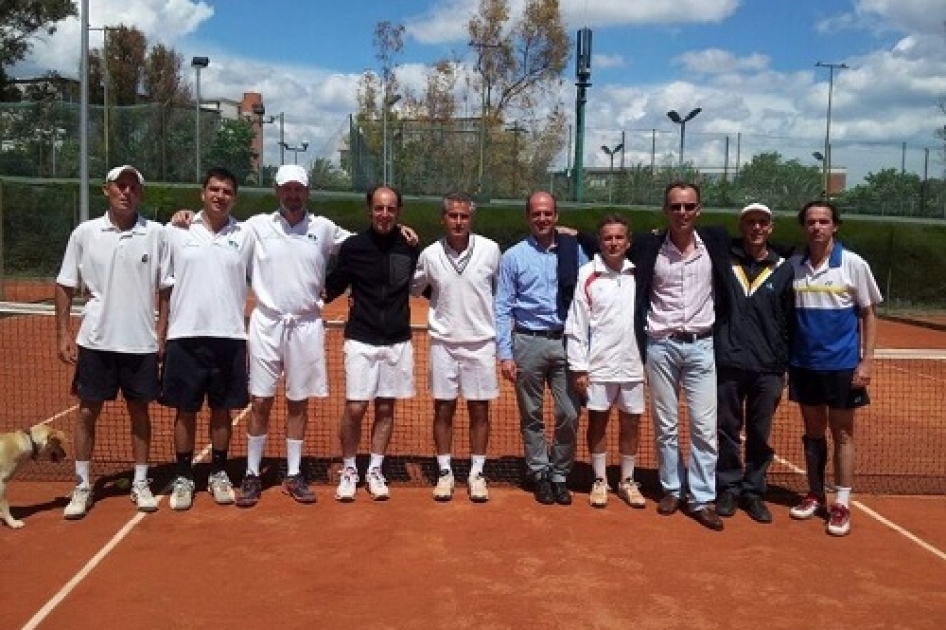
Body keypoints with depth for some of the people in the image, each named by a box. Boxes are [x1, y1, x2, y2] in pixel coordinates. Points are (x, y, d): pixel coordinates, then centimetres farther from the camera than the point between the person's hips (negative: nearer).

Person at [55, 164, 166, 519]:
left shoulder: (156, 234, -2)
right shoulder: (85, 233, 0)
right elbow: (66, 287, 5)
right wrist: (63, 334, -2)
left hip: (141, 342, 0)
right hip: (96, 341, 0)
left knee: (139, 410, 9)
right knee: (88, 411, 6)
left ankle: (141, 484, 21)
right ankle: (82, 486, 18)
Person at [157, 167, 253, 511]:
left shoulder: (245, 235, 4)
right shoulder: (176, 231, 2)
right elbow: (164, 286, 5)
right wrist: (160, 333, 2)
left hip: (230, 336, 1)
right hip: (185, 335, -1)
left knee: (222, 409, 9)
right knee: (185, 410, 6)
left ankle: (218, 474, 22)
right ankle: (183, 477, 17)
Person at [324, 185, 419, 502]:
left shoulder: (410, 248, 0)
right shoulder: (353, 246, -5)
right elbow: (331, 288, 2)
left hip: (397, 342, 2)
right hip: (361, 341, -2)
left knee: (385, 409, 10)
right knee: (354, 408, -3)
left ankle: (375, 471, 23)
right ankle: (348, 471, 16)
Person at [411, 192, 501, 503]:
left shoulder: (490, 250, -6)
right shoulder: (429, 254, -4)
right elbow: (413, 289, 14)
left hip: (481, 342, 0)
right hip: (444, 343, 1)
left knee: (479, 411, 6)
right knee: (443, 409, 7)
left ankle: (477, 473, 18)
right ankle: (445, 472, 18)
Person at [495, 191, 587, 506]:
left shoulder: (574, 251, 2)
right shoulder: (513, 256, 0)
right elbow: (503, 308, -1)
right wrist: (505, 353, -6)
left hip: (565, 341, 1)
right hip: (528, 342, 0)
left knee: (569, 415, 2)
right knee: (531, 415, 9)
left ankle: (559, 475, 20)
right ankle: (539, 474, 24)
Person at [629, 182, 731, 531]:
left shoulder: (716, 240, -1)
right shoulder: (648, 245, -2)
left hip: (701, 345, 1)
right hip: (661, 345, 0)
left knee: (704, 426, 0)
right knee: (665, 425, 8)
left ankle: (702, 499, 8)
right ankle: (671, 489, 22)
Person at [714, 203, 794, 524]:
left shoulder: (783, 270, 4)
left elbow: (789, 322, 6)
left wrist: (783, 366, 3)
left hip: (768, 368, 1)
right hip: (728, 364, 0)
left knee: (760, 436, 8)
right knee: (727, 431, 8)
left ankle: (753, 491, 21)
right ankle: (729, 488, 22)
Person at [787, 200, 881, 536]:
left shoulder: (854, 264, -5)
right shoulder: (792, 265, 2)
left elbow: (869, 314, -1)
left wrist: (867, 360, -8)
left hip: (842, 364, -3)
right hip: (803, 364, 3)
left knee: (842, 433, 4)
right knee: (813, 431, 13)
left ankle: (841, 504, 11)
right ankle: (815, 495, 24)